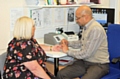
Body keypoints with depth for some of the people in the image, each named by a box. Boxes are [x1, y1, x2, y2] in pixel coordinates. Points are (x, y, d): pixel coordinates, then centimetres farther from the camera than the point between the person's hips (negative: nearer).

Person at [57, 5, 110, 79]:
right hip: (84, 61, 8)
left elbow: (86, 54, -22)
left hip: (99, 64, -8)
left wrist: (68, 51, -10)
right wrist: (68, 43, 8)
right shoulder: (86, 27, 8)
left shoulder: (96, 29, -21)